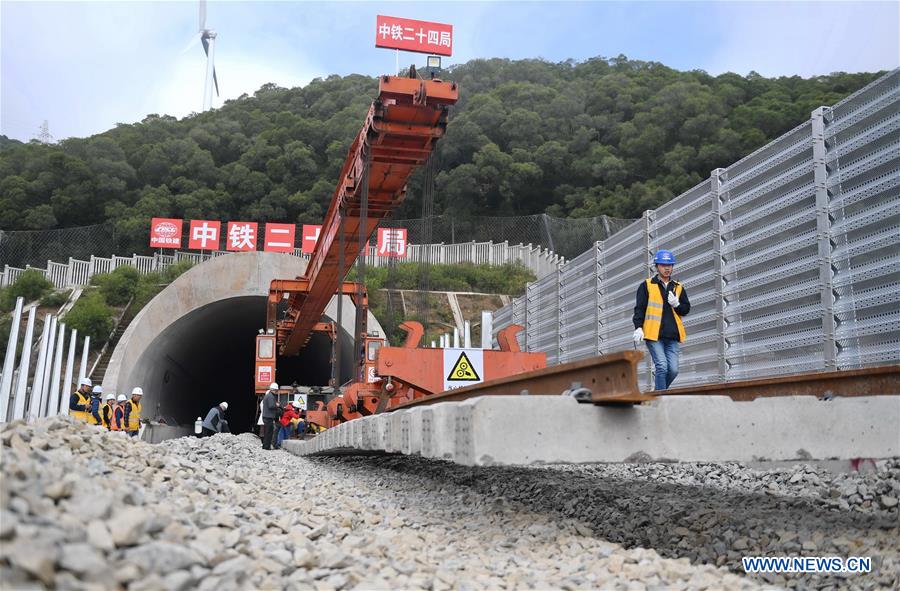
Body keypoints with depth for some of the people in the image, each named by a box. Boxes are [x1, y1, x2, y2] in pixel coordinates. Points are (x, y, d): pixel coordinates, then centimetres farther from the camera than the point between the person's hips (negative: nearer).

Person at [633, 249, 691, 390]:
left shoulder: (678, 287, 17)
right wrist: (638, 327, -10)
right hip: (654, 334, -4)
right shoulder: (647, 285, 6)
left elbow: (686, 309, 16)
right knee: (662, 367, -12)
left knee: (673, 369, -2)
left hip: (673, 336, 4)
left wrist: (677, 305, -5)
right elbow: (639, 308, 1)